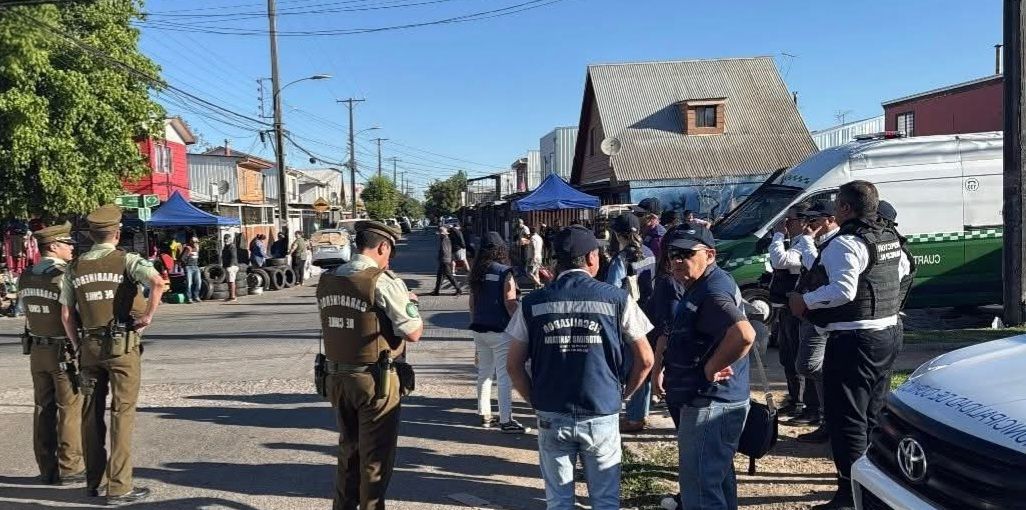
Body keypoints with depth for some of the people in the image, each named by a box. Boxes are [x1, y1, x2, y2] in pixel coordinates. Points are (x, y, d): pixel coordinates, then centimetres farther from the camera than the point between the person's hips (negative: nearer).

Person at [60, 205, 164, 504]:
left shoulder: (75, 267, 6)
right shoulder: (127, 260, -7)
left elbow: (66, 314, 6)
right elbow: (157, 282, -27)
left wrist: (78, 346, 17)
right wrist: (148, 315, -14)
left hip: (90, 346, 5)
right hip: (122, 345, -4)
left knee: (92, 414, 14)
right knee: (122, 414, 0)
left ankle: (94, 481, 24)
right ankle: (119, 487, 1)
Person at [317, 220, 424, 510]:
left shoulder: (326, 281, 3)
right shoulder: (384, 282, -16)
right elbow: (413, 333, -16)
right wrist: (411, 304, 3)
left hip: (336, 376, 7)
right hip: (374, 379, -6)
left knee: (348, 450, 22)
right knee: (376, 456, 7)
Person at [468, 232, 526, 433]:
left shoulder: (476, 272, 5)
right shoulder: (505, 272, -12)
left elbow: (472, 302, 11)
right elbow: (510, 303, -16)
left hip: (479, 329, 6)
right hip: (500, 330, -6)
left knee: (484, 372, 17)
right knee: (504, 375, -2)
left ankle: (484, 414, 24)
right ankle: (506, 420, -1)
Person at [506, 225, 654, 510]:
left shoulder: (532, 304, -2)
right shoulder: (617, 299, -5)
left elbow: (514, 365, 1)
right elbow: (645, 360, 0)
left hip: (551, 418, 1)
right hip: (602, 416, -1)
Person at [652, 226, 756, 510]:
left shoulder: (712, 293, -22)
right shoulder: (698, 287, 12)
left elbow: (744, 334, -40)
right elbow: (673, 335, 21)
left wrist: (712, 367, -27)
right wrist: (660, 368, 7)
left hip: (709, 405, -11)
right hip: (715, 402, 11)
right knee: (718, 477, 25)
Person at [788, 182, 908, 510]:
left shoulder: (844, 244, -18)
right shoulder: (890, 239, 10)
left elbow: (843, 290, -28)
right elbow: (902, 271, 25)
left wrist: (804, 301, -17)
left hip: (853, 340, -10)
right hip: (888, 333, 10)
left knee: (846, 418, -3)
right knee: (874, 413, 19)